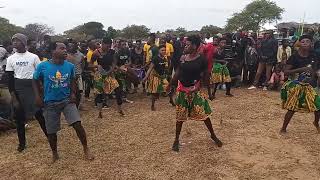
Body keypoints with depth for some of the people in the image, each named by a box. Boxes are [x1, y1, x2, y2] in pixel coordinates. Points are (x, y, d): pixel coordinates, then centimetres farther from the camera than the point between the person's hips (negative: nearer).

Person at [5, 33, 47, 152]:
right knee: (19, 117, 10)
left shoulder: (33, 57, -2)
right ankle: (22, 142, 26)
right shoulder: (10, 59, 4)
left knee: (40, 114, -1)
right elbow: (10, 79, 3)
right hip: (18, 89, 3)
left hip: (32, 88, -2)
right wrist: (13, 97, -4)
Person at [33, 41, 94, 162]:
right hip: (50, 103, 0)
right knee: (51, 131, 8)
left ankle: (86, 149, 9)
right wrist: (38, 96, -5)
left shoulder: (70, 66, -6)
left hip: (67, 100, 1)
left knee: (77, 123, -11)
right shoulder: (42, 66, -12)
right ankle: (54, 154, 33)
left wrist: (73, 93, -1)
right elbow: (35, 81, 4)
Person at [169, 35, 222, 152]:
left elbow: (206, 76, -2)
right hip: (182, 90, 3)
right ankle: (176, 140, 23)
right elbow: (177, 73, 9)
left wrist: (209, 92, 2)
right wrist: (170, 85, 11)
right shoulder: (183, 58, 1)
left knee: (204, 113, 3)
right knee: (180, 116, 9)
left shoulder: (202, 60, -9)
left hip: (195, 90, -3)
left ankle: (213, 135, 27)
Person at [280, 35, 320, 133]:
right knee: (292, 109, -3)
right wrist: (301, 69, -24)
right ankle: (283, 128, 14)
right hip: (296, 86, -4)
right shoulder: (295, 57, -12)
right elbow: (286, 71, -17)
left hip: (309, 86, 4)